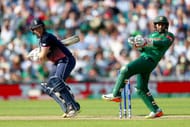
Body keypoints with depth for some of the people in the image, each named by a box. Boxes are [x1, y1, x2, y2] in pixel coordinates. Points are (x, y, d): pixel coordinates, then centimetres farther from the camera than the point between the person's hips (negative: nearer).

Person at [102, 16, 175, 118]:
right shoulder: (152, 35, 26)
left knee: (125, 70, -22)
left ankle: (116, 95, -19)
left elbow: (163, 43, -17)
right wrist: (138, 45, -2)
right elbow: (142, 49, 21)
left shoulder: (169, 36, 5)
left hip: (150, 59, -8)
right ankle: (156, 111, 3)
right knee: (141, 88, 3)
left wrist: (146, 42, -25)